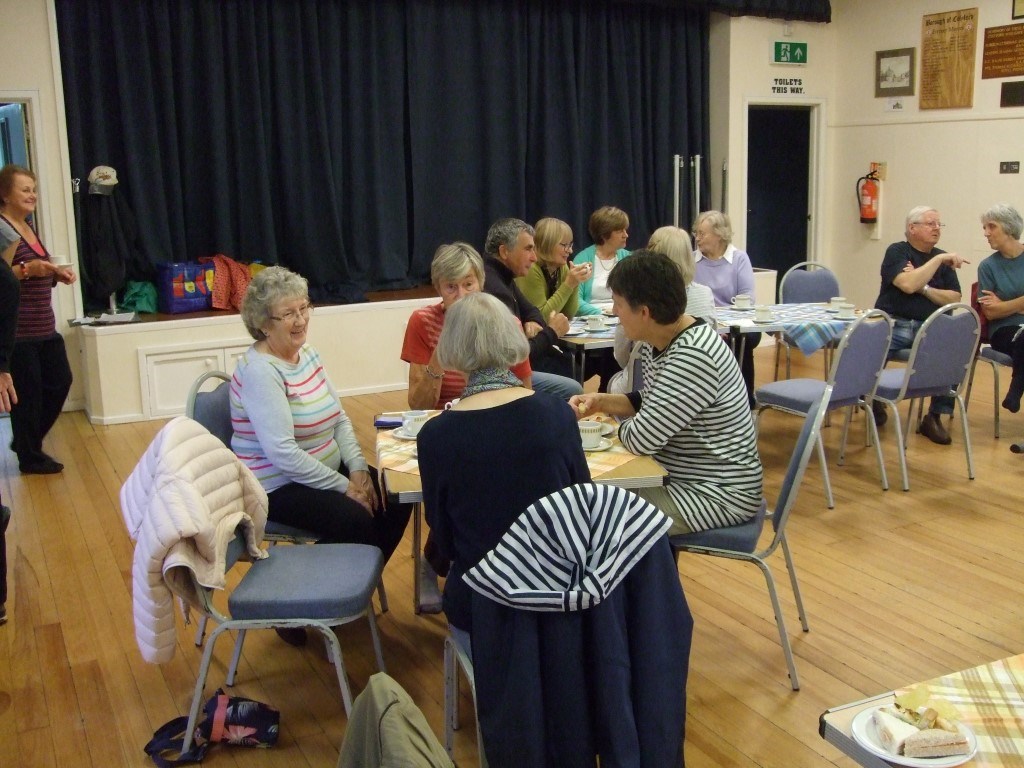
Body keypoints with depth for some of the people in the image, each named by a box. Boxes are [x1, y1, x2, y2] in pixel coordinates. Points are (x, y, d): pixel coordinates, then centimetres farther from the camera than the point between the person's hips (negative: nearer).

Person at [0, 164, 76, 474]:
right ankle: (30, 457, 16)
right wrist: (28, 269, -26)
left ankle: (27, 441, 31)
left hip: (45, 326, 9)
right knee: (27, 393, 0)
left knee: (60, 381, 14)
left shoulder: (28, 226, 15)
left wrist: (57, 274, 8)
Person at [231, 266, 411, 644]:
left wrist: (358, 469, -7)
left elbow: (339, 418, 8)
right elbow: (282, 452, -27)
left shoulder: (307, 354, 6)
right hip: (277, 486, -8)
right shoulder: (259, 371, -21)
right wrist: (344, 487, -22)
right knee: (356, 519, -26)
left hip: (325, 469, 9)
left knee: (395, 500, -6)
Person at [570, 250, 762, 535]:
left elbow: (642, 439, -28)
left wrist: (620, 426, -6)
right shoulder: (657, 341, 1)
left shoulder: (693, 356, -29)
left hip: (719, 493, -9)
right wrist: (601, 402, 2)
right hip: (683, 477, 9)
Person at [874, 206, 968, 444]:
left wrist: (924, 288, -7)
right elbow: (907, 284, -17)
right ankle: (874, 403, 1)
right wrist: (938, 259, -14)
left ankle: (935, 416, -12)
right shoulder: (897, 251, 2)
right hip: (894, 325, -3)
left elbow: (954, 299, 6)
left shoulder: (942, 258, 15)